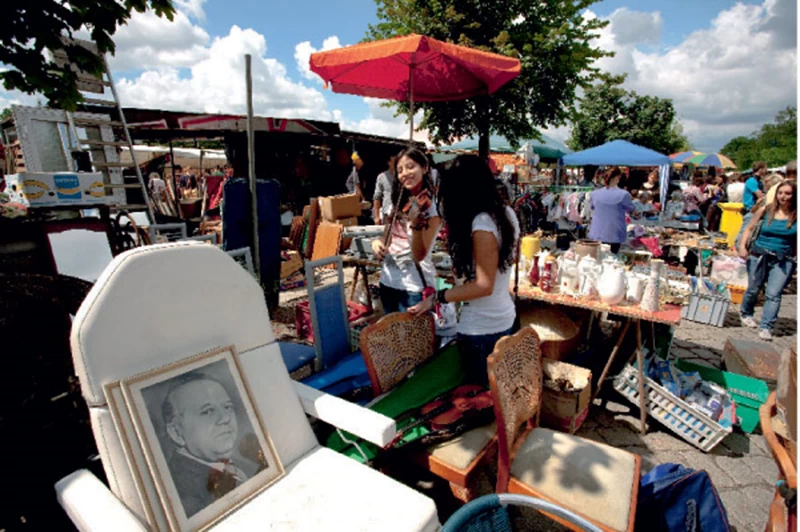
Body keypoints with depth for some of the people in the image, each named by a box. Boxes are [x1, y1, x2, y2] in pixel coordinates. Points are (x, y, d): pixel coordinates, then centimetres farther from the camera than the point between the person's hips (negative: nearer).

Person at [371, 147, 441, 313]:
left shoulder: (432, 207, -13)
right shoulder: (398, 202, 6)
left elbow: (419, 255, -21)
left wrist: (416, 221, -35)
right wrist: (378, 242, -5)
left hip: (413, 286, -6)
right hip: (388, 280, 7)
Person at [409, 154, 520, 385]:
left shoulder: (482, 223, -24)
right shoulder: (506, 212, 2)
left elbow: (484, 286, -24)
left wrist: (437, 298, -17)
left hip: (481, 329, -9)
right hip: (505, 318, 9)